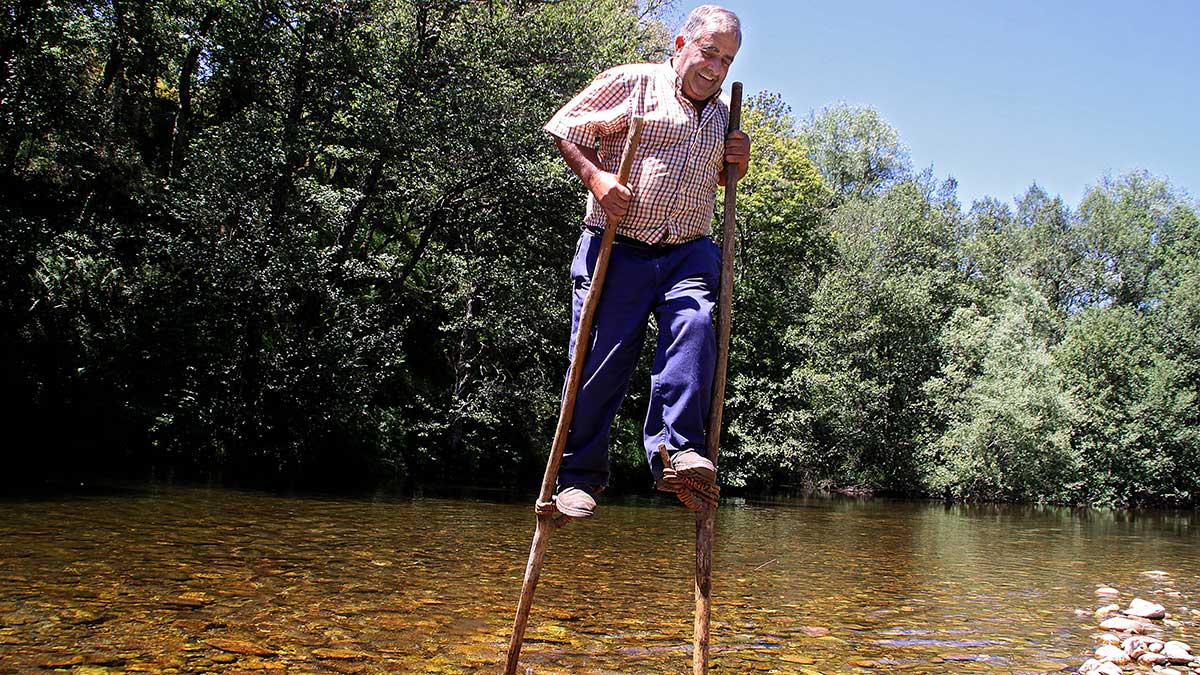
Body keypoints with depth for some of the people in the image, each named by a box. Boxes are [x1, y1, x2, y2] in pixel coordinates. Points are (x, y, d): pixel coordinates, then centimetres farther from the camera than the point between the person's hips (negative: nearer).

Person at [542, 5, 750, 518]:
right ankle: (580, 474, 11)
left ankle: (677, 452, -25)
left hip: (687, 252, 4)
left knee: (695, 327, -25)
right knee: (601, 361, -4)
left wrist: (737, 165, 12)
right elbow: (566, 130, 3)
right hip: (618, 249, -4)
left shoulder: (722, 115, 21)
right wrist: (594, 176, -13)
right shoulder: (630, 82, 3)